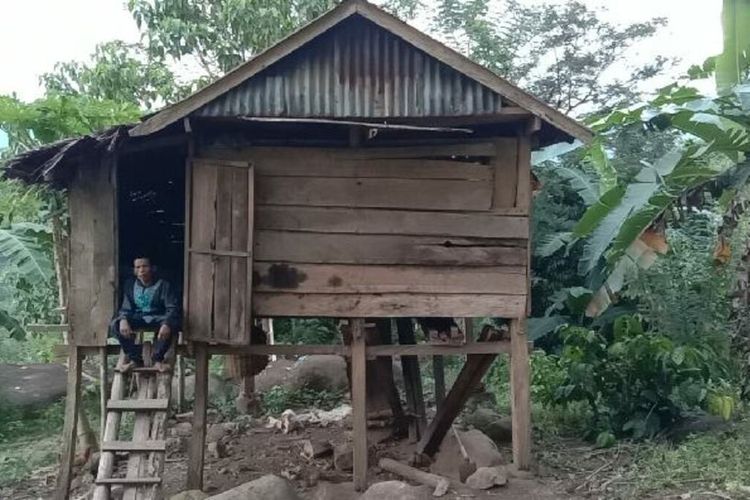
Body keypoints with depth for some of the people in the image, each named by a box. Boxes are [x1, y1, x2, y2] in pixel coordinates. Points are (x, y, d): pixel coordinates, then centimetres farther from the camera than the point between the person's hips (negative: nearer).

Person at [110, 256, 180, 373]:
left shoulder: (163, 285, -5)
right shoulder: (130, 285, 7)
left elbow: (172, 308, -14)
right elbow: (126, 308, 2)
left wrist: (167, 324, -37)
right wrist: (123, 320, -25)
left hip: (157, 318, -3)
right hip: (137, 318, 3)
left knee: (172, 324, -38)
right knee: (115, 324, -26)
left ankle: (158, 359, -21)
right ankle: (134, 358, -18)